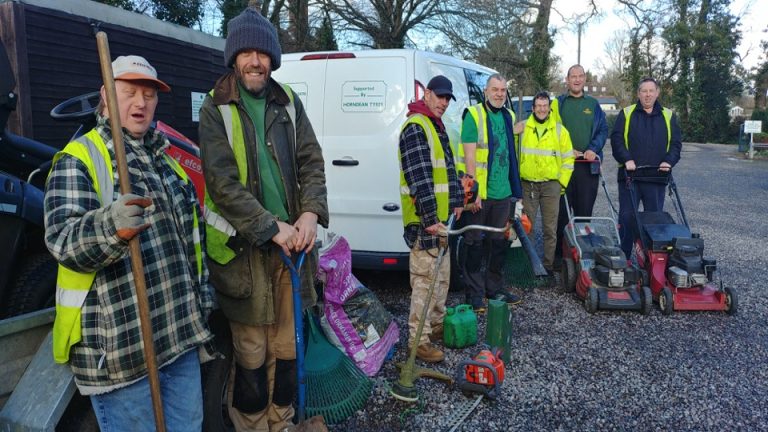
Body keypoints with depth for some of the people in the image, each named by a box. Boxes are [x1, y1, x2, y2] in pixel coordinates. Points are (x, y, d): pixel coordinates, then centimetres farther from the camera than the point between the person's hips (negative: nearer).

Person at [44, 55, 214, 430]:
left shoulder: (164, 159, 14)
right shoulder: (77, 159, -9)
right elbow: (63, 240, -23)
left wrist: (203, 294, 17)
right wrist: (111, 228, -43)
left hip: (181, 334, 7)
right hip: (121, 347, -7)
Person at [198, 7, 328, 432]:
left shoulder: (288, 102, 8)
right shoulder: (215, 108, -4)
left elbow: (311, 162, 6)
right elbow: (222, 183, -12)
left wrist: (310, 213, -11)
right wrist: (272, 228, -16)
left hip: (292, 239, 4)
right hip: (244, 246, -4)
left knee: (287, 347, 14)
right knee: (252, 353, 4)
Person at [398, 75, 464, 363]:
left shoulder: (438, 127, 18)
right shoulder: (415, 127, -15)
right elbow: (420, 177, -22)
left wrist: (456, 201, 13)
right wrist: (430, 218, -25)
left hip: (440, 214, 10)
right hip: (423, 217, -10)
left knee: (442, 274, 19)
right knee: (426, 277, -7)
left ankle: (437, 324, 33)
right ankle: (419, 340, 1)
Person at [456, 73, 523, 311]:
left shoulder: (509, 116, 12)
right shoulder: (474, 115, -9)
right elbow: (469, 156, -14)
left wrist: (514, 188, 17)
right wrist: (474, 191, -19)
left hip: (503, 193, 7)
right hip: (479, 193, -7)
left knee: (499, 242, 15)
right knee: (475, 243, 2)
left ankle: (494, 287, 30)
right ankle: (475, 294, 12)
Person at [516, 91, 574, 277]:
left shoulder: (559, 130, 4)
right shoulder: (522, 128, 4)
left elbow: (568, 158, 7)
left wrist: (562, 182, 2)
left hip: (551, 185, 0)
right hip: (527, 184, 0)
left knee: (550, 228, 4)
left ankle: (548, 265, 13)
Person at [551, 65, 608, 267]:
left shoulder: (593, 105, 15)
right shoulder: (558, 103, 7)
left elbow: (603, 130, 10)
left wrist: (593, 149, -8)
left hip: (588, 165, 2)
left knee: (585, 210, 4)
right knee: (562, 211, -2)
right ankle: (559, 253, 6)